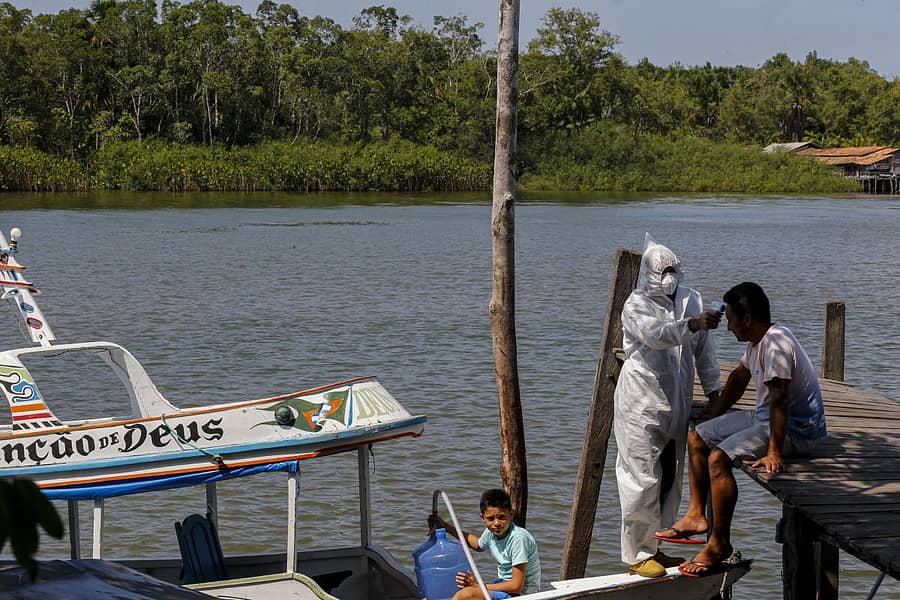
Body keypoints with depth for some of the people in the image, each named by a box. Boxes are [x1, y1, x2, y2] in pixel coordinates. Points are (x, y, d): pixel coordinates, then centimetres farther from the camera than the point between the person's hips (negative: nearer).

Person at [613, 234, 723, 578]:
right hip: (642, 404, -6)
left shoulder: (691, 300, 9)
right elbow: (656, 334, -29)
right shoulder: (636, 306, -9)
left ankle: (652, 546, 24)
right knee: (643, 478, -6)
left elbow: (704, 350, 13)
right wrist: (693, 324, -40)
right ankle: (637, 555, 2)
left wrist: (713, 389, 8)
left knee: (670, 478, 11)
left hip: (676, 404, 6)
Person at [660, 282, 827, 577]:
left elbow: (779, 399, -31)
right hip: (764, 417, 11)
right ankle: (696, 515, 14)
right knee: (697, 438, 12)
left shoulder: (776, 342, -25)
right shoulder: (757, 341, 7)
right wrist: (716, 411, 29)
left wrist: (774, 453, -32)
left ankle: (720, 544, -16)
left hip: (795, 428, -11)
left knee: (719, 458, -26)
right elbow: (740, 376, 25)